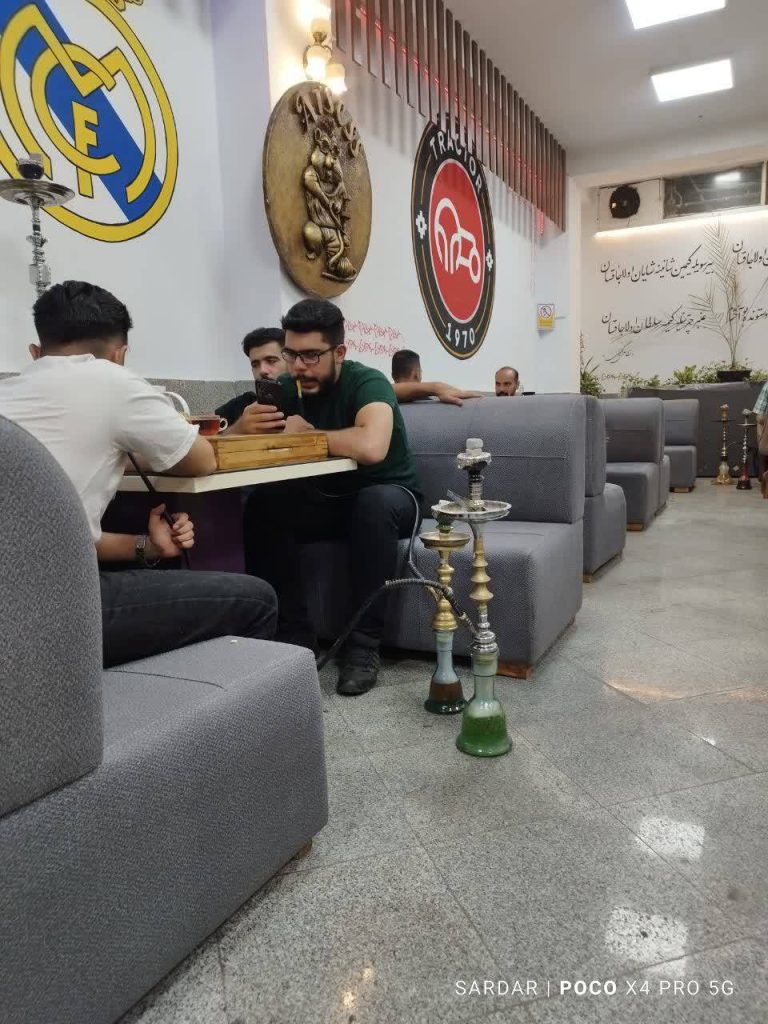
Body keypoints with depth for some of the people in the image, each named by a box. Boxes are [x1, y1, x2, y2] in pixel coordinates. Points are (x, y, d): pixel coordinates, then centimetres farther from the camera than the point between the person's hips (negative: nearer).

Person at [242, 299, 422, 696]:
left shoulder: (366, 382, -23)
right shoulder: (287, 389, -6)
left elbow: (370, 447, -44)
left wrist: (305, 434, -27)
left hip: (389, 497, -4)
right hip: (326, 500, 5)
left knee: (374, 503, -38)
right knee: (262, 507, -20)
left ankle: (363, 644, -25)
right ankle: (295, 635, -12)